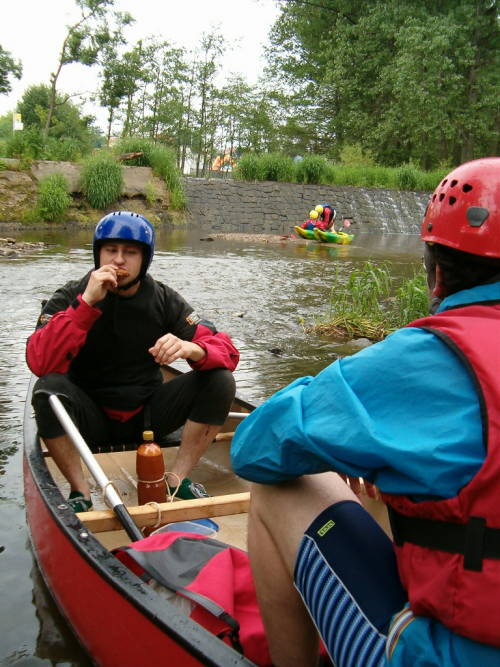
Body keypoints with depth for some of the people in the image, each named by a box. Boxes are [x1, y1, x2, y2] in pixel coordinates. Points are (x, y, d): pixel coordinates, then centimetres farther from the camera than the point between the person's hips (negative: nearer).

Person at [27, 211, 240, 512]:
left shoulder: (164, 300, -5)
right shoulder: (71, 297, -10)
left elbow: (228, 352, -13)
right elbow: (40, 364, -27)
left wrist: (190, 349, -36)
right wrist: (86, 303, -33)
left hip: (147, 415, 2)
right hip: (91, 418, -2)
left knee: (221, 381, -17)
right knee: (48, 389, -32)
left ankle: (177, 479, -8)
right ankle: (80, 492, -15)